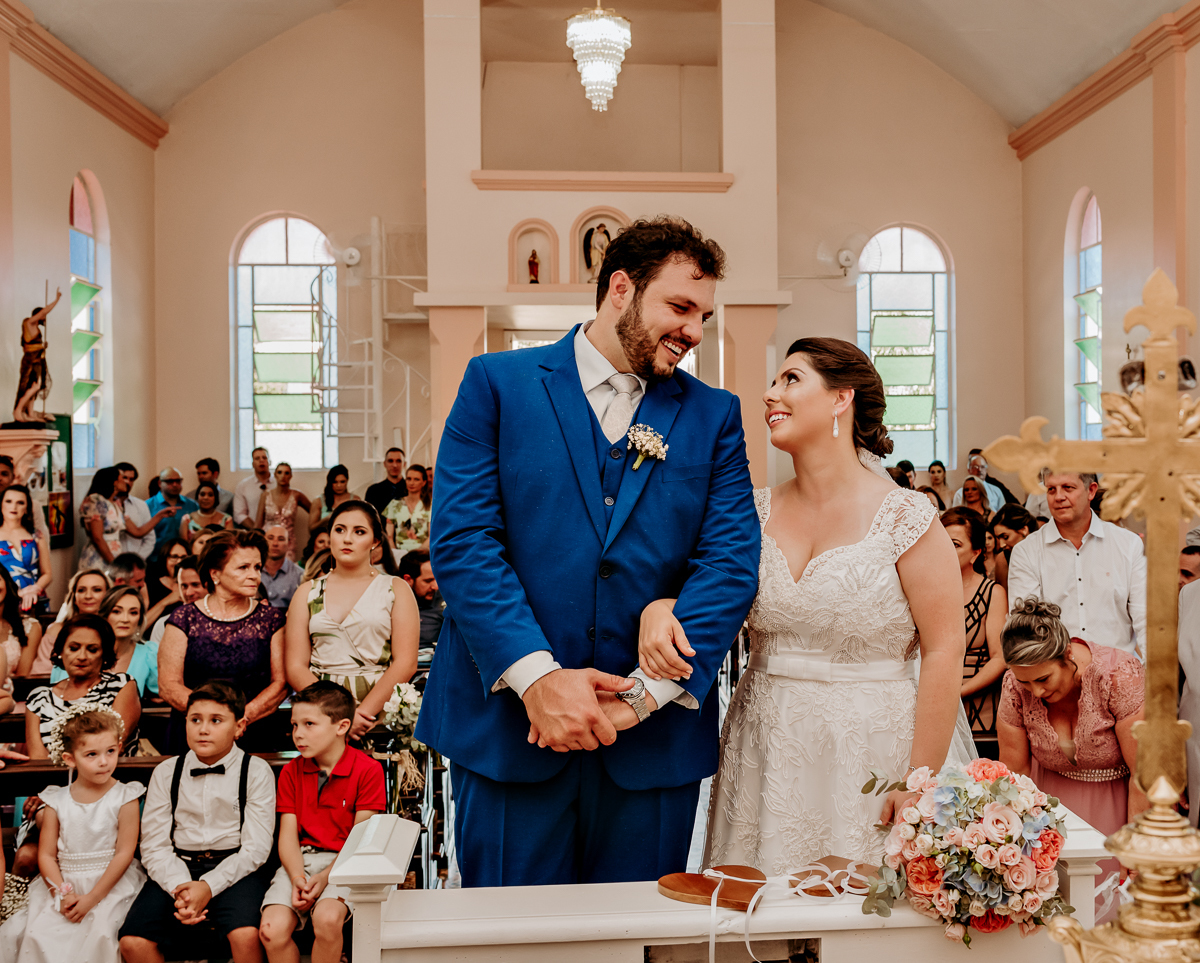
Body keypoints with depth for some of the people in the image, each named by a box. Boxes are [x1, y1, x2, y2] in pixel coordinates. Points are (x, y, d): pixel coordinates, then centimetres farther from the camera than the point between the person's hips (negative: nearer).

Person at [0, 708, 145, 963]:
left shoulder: (124, 798, -4)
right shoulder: (56, 801, 5)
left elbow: (124, 853, -8)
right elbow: (46, 854, 2)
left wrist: (91, 898, -14)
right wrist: (62, 894, -14)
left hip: (111, 884, -3)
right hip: (64, 884, 3)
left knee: (100, 932, -27)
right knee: (36, 932, -16)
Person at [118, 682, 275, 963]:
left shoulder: (256, 771, 2)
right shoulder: (166, 773, 10)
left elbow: (255, 848, -4)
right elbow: (154, 846, 4)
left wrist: (208, 887, -18)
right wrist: (180, 888, -15)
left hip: (234, 870, -3)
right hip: (177, 870, 3)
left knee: (245, 934, -32)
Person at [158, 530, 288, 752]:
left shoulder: (271, 619, 10)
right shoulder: (185, 619, 7)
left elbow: (281, 682, 5)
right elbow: (168, 684, 2)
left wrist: (245, 716, -11)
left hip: (252, 736, 0)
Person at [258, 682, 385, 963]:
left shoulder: (368, 770, -4)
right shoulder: (291, 772, 10)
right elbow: (288, 834, 4)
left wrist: (325, 876, -17)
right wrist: (298, 877, -14)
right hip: (300, 861, 4)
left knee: (327, 919, -33)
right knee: (273, 930, -23)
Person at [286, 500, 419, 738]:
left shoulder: (396, 589, 10)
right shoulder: (307, 592, 16)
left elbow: (406, 663, -1)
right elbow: (295, 667, 7)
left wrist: (362, 713, -14)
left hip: (379, 712, -1)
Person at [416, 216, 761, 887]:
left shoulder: (715, 416, 8)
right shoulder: (498, 384, 1)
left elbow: (731, 561, -2)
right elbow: (461, 539, -8)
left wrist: (647, 691, -13)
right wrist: (536, 675, -18)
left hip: (656, 736, 2)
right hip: (511, 724, -2)